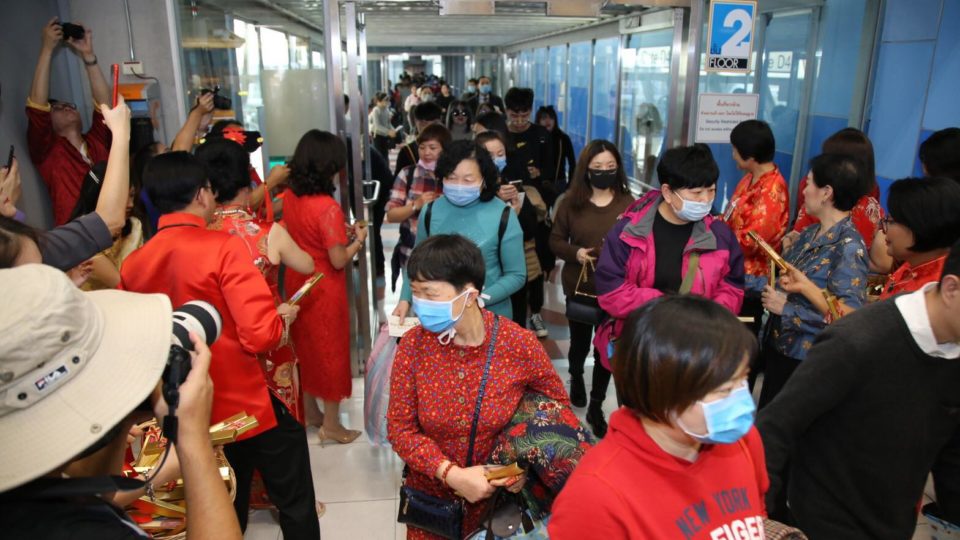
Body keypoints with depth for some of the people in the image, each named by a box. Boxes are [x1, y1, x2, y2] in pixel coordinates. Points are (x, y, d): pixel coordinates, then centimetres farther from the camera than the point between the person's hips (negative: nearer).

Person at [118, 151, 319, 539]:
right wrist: (282, 317, -5)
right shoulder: (223, 247, -21)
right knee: (295, 506, 15)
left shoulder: (133, 264, -3)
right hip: (248, 407, -6)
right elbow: (261, 335, -26)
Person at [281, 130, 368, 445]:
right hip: (324, 288, -7)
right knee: (330, 351, 8)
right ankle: (331, 426, 21)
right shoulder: (327, 207, -25)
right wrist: (358, 240, -6)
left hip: (297, 283, 7)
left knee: (305, 345, 21)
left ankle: (309, 412, 38)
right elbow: (338, 260, -22)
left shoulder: (290, 197, -2)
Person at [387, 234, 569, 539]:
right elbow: (400, 427, -10)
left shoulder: (519, 344, -20)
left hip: (500, 496, -1)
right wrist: (451, 474, -23)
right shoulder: (413, 346, -16)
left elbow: (557, 406, -4)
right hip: (432, 495, 1)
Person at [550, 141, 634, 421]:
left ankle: (596, 406, 25)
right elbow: (555, 240, 2)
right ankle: (576, 378, 54)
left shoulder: (629, 204, -7)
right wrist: (575, 252, -16)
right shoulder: (570, 202, -4)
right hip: (579, 287, 1)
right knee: (580, 342, 21)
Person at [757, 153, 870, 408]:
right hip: (777, 345, 7)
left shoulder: (849, 248, -22)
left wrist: (786, 308, -22)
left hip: (806, 359, -7)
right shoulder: (810, 233, 2)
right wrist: (776, 291, -3)